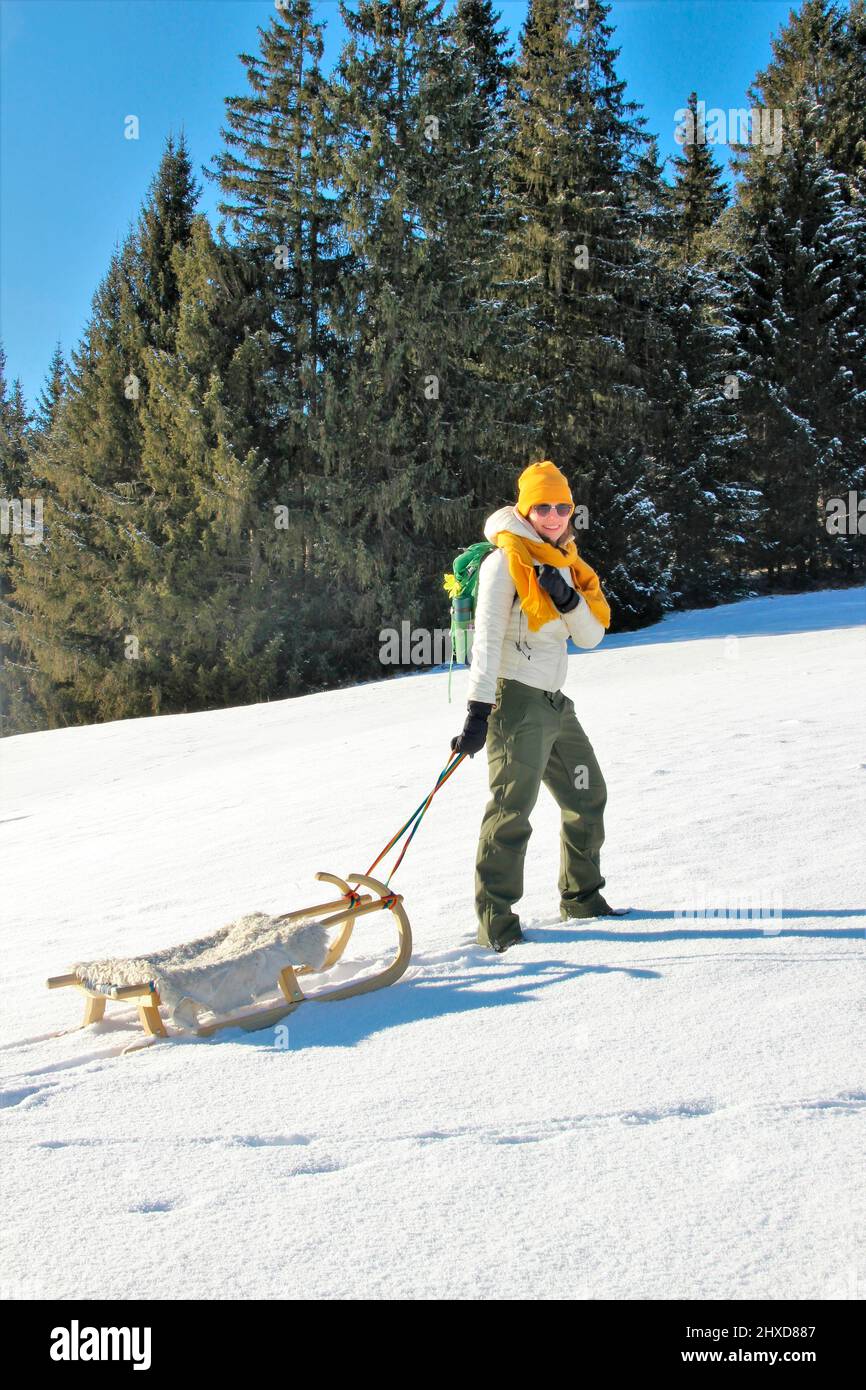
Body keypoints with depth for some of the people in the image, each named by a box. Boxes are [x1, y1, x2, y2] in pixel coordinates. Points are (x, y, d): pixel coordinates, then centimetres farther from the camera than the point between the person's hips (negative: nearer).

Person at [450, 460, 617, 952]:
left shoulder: (569, 565, 16)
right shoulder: (507, 560, -7)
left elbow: (592, 636, 9)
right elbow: (487, 638, -14)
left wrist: (568, 599, -11)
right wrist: (479, 710, -21)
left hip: (555, 703, 9)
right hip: (515, 699, -9)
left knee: (588, 799, 16)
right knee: (513, 809, -13)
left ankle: (581, 896, 31)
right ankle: (496, 920, -6)